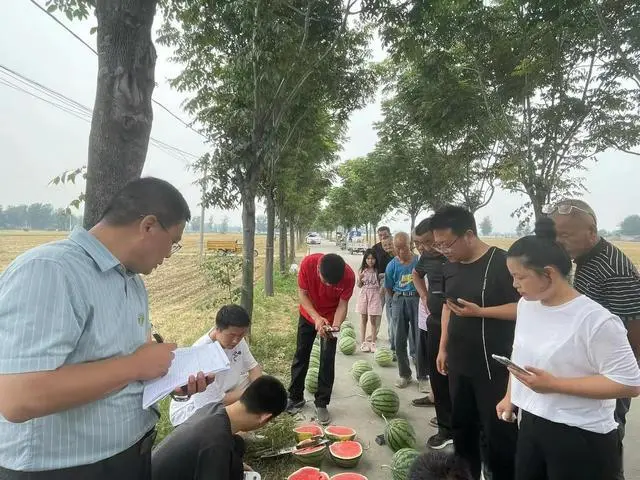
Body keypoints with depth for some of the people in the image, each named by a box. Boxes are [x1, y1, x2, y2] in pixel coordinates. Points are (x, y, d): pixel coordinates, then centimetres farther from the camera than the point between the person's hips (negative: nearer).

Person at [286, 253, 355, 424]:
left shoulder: (349, 276, -32)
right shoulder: (308, 263, -33)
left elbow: (342, 304, -18)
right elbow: (302, 293, -20)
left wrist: (335, 326, -34)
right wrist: (317, 318, -32)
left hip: (331, 318, -1)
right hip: (309, 315, 1)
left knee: (327, 360, 0)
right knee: (300, 356, 10)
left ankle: (321, 403, 15)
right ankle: (295, 397, 27)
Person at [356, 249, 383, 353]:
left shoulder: (377, 271, -2)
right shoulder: (362, 270, 0)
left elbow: (379, 284, 5)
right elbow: (359, 286, 3)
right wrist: (360, 279, -17)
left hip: (374, 295, -1)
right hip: (364, 295, 1)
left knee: (373, 320, 2)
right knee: (363, 319, 9)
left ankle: (373, 343, 11)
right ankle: (363, 342, 17)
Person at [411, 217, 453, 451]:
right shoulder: (427, 256, 5)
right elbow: (416, 274, 26)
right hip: (434, 322, 7)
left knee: (448, 377, 2)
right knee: (436, 373, 16)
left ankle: (448, 428, 17)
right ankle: (446, 418, 34)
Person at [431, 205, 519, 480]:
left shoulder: (501, 262, -16)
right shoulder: (451, 267, 6)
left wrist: (479, 311, -24)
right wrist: (443, 347, 13)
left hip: (494, 366, -7)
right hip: (458, 363, 7)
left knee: (498, 432, 6)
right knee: (461, 426, 19)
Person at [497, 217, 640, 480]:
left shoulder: (596, 320, -21)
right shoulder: (526, 305, 0)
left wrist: (554, 384, -23)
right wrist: (510, 397, 14)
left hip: (581, 437, -6)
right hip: (530, 423, 6)